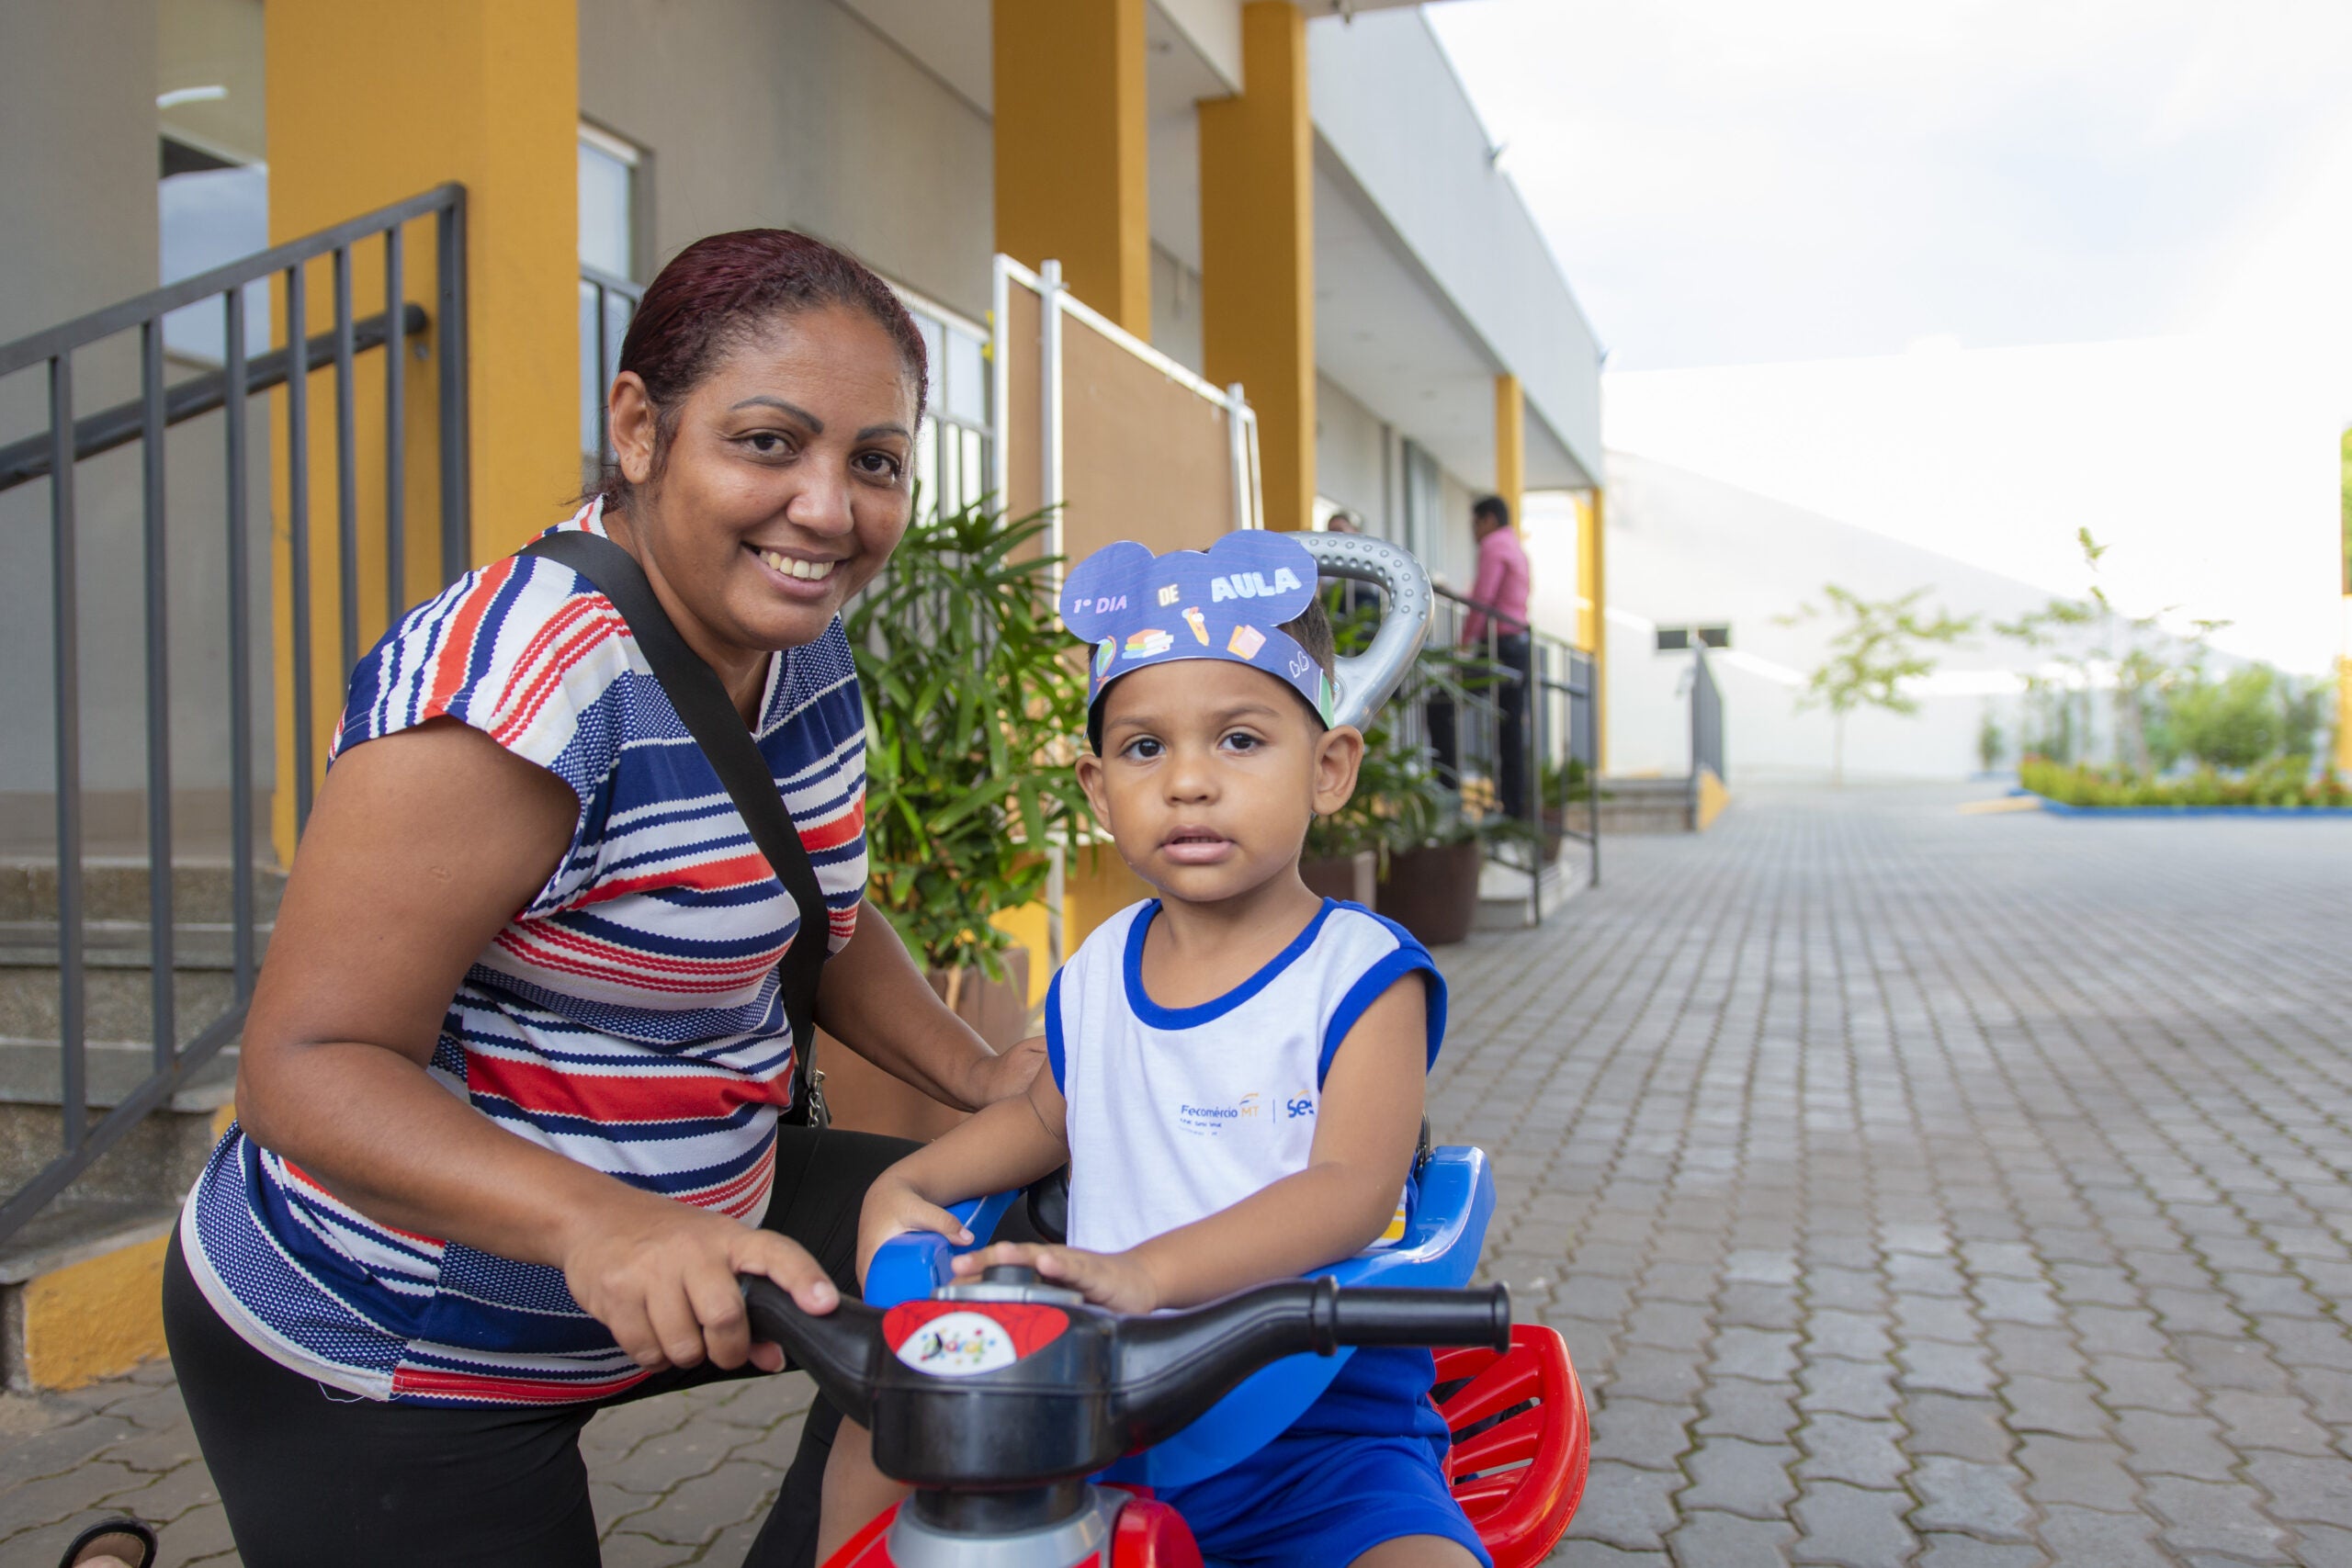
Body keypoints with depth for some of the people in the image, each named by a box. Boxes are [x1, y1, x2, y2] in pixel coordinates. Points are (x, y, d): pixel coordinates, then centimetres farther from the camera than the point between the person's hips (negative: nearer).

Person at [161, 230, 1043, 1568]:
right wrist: (598, 1222, -43)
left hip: (682, 1238, 8)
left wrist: (982, 1078, 2)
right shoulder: (520, 687, -27)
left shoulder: (803, 649, -1)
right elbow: (310, 1063, -27)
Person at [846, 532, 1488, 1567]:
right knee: (877, 1441, 1)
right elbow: (1049, 1115, 23)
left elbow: (1351, 1187, -25)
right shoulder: (1094, 976, 4)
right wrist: (902, 1185, 6)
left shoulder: (1361, 974, -13)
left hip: (1316, 1414, -4)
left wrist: (1147, 1269, -40)